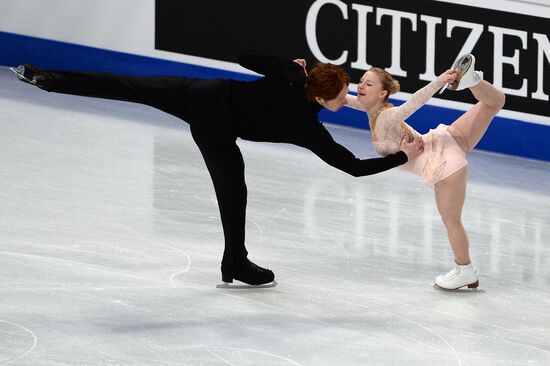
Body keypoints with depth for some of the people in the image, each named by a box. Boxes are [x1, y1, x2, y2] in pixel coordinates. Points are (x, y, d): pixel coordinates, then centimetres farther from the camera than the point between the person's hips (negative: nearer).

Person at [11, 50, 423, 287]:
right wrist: (403, 156, -4)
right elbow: (354, 166, -10)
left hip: (203, 94, 4)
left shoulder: (290, 77, -5)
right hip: (217, 131, -4)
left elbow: (245, 56, 2)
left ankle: (45, 77, 0)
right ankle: (236, 264, 31)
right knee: (234, 194, 15)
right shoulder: (310, 129, -12)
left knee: (126, 86, 5)